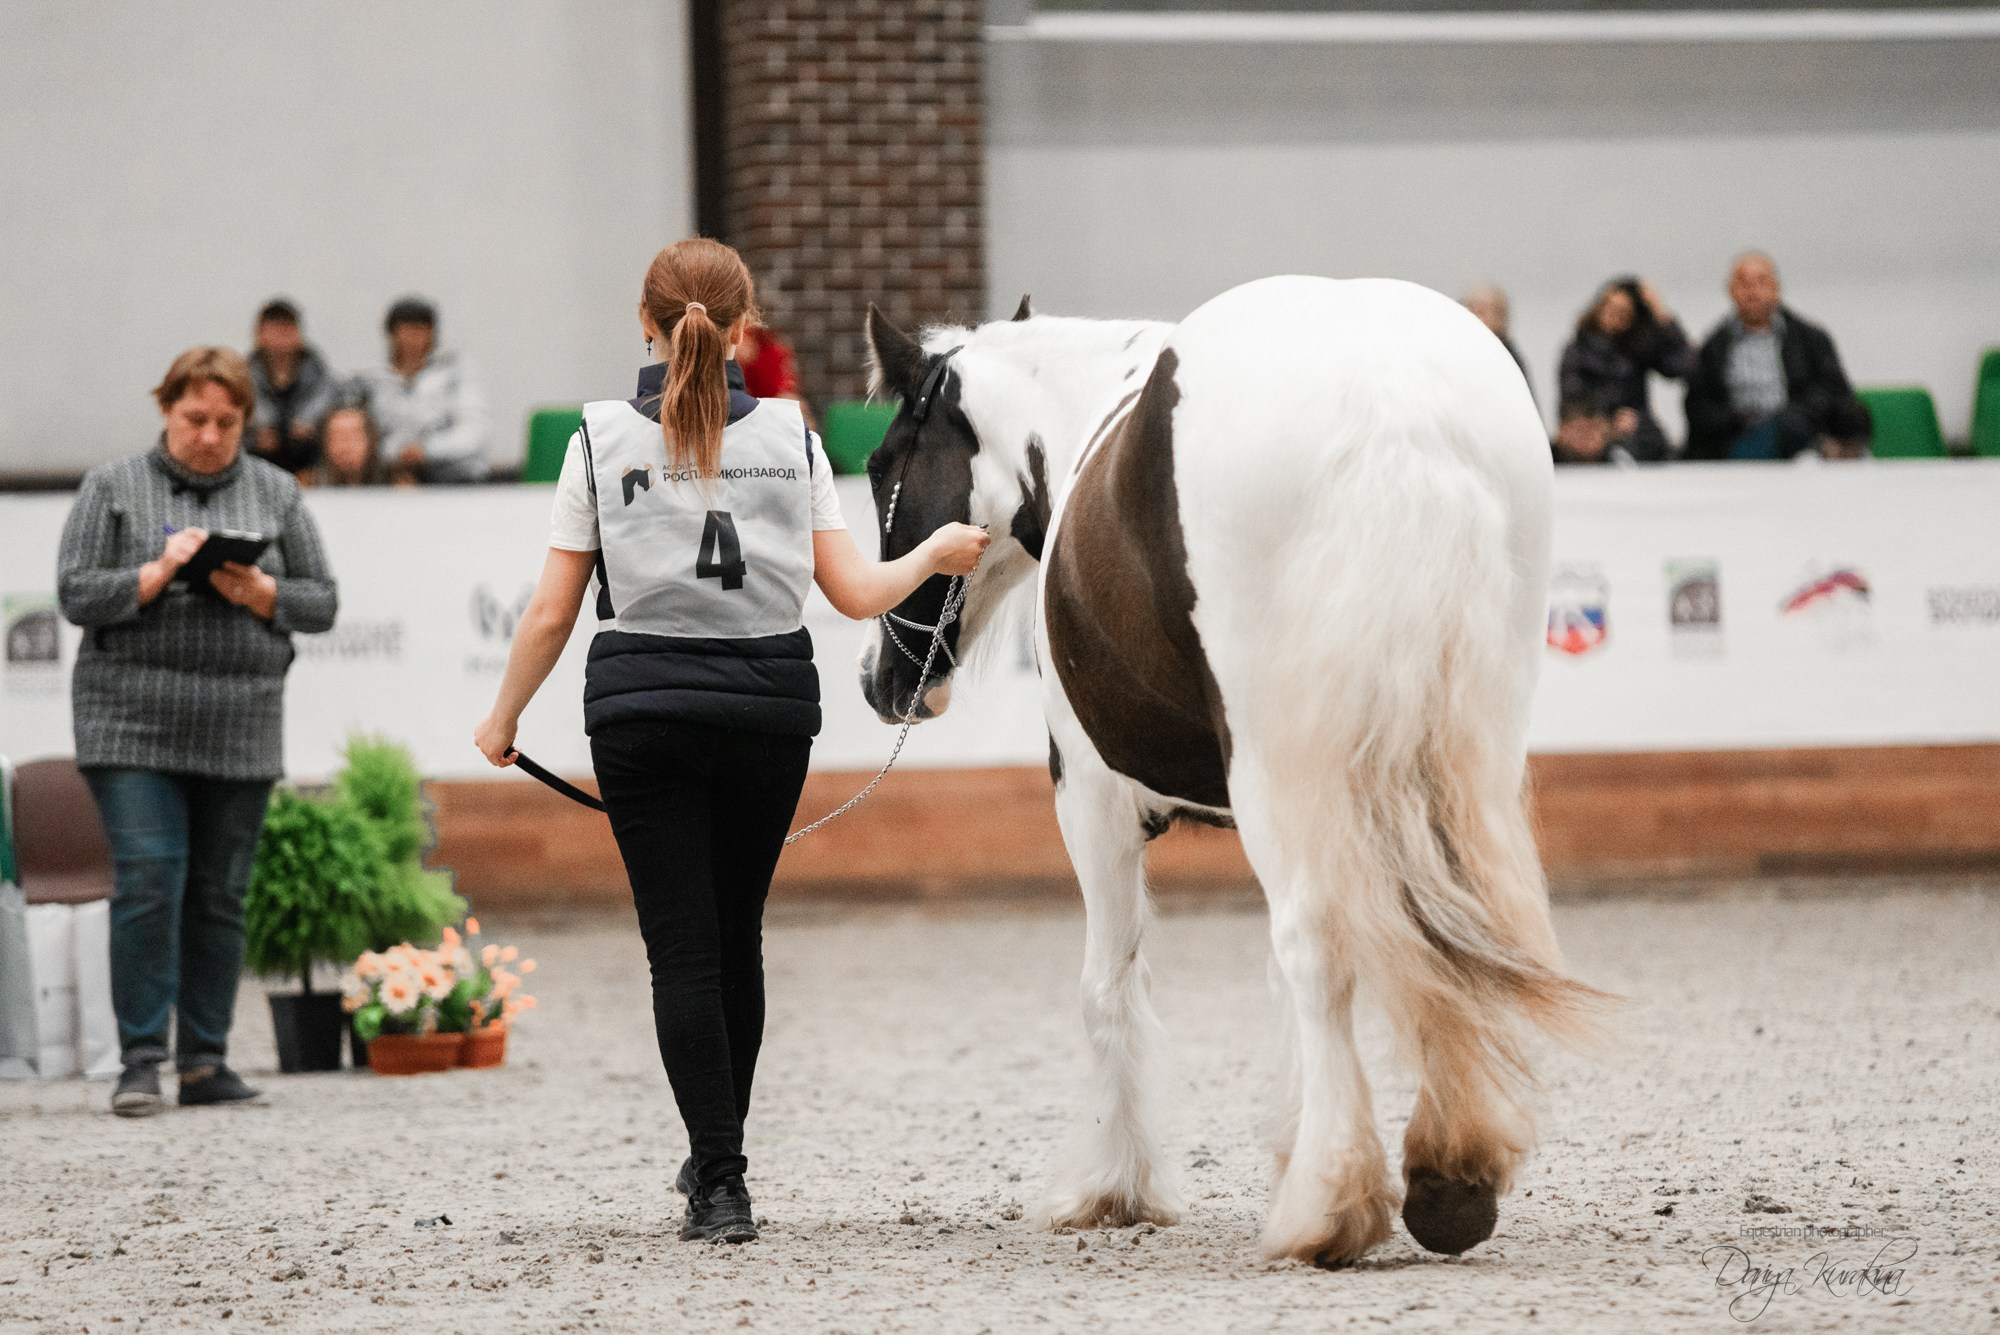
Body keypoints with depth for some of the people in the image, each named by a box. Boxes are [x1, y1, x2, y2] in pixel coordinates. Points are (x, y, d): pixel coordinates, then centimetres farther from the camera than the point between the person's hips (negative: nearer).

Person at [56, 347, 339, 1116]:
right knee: (148, 884, -13)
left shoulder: (275, 494, 12)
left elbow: (321, 603, 11)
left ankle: (206, 1063, 10)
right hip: (134, 725, -3)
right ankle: (141, 1061, -9)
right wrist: (159, 573, -13)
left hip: (240, 730, 3)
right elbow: (76, 594, -1)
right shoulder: (114, 488, 6)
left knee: (221, 895, 3)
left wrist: (259, 591, -8)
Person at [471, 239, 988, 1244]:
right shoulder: (790, 436, 1)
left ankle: (720, 1186, -7)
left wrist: (503, 719, 11)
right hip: (771, 705, 2)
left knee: (681, 944, 0)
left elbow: (552, 611, -4)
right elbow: (855, 593, 0)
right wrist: (935, 554, 20)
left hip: (642, 704, -2)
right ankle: (718, 1153, 29)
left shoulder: (602, 438, -4)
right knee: (736, 934, 18)